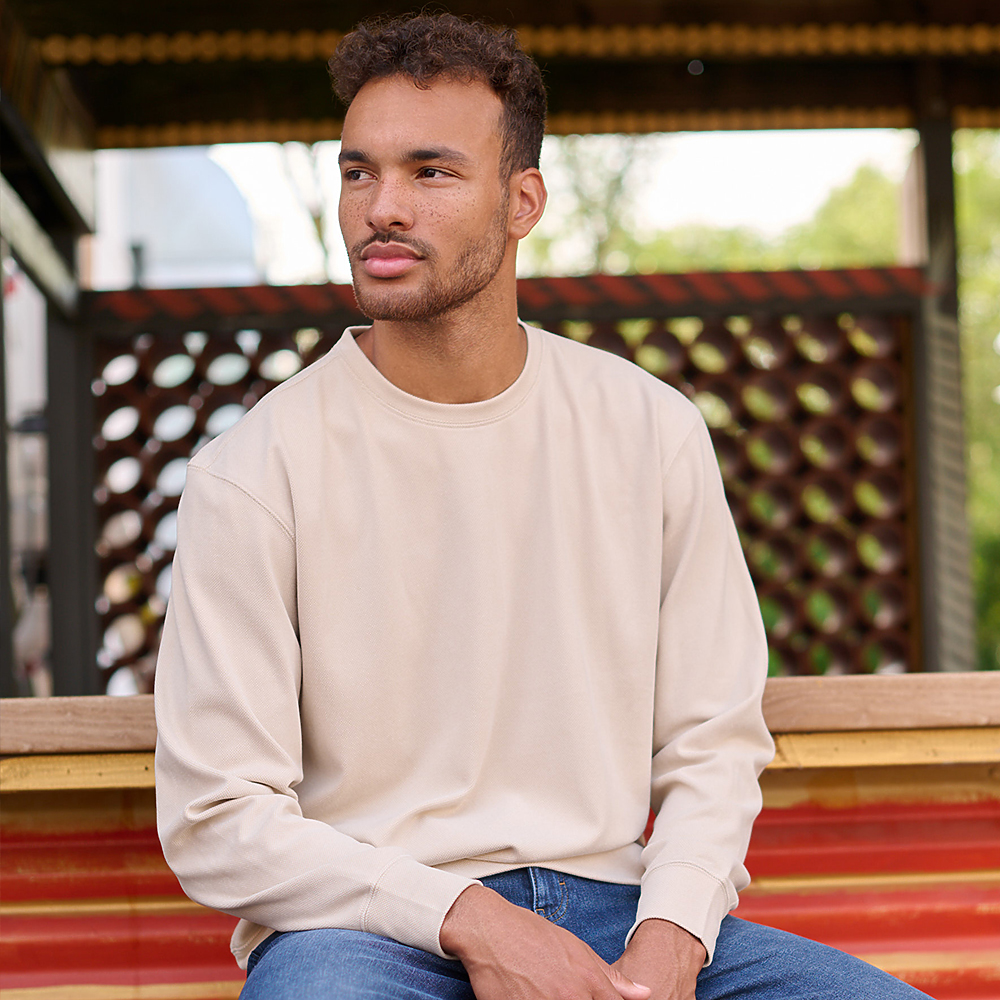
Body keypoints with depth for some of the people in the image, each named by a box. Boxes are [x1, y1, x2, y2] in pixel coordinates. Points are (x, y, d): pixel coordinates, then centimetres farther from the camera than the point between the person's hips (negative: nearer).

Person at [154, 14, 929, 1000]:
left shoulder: (654, 432, 6)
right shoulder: (253, 474, -4)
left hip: (615, 909, 3)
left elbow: (713, 742, 8)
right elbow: (216, 823, -6)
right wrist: (471, 921, -15)